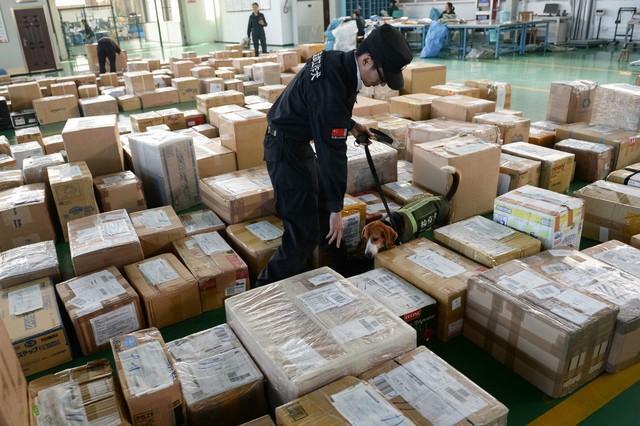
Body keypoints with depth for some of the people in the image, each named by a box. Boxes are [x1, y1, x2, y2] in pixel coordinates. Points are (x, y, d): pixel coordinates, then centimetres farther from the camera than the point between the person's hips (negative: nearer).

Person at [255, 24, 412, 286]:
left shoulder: (338, 61, -2)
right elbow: (332, 152, -28)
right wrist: (336, 208, -22)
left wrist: (350, 125, 11)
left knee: (322, 211, 20)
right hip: (286, 149, -10)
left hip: (298, 141, 10)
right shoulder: (333, 87, -30)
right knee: (303, 234, -9)